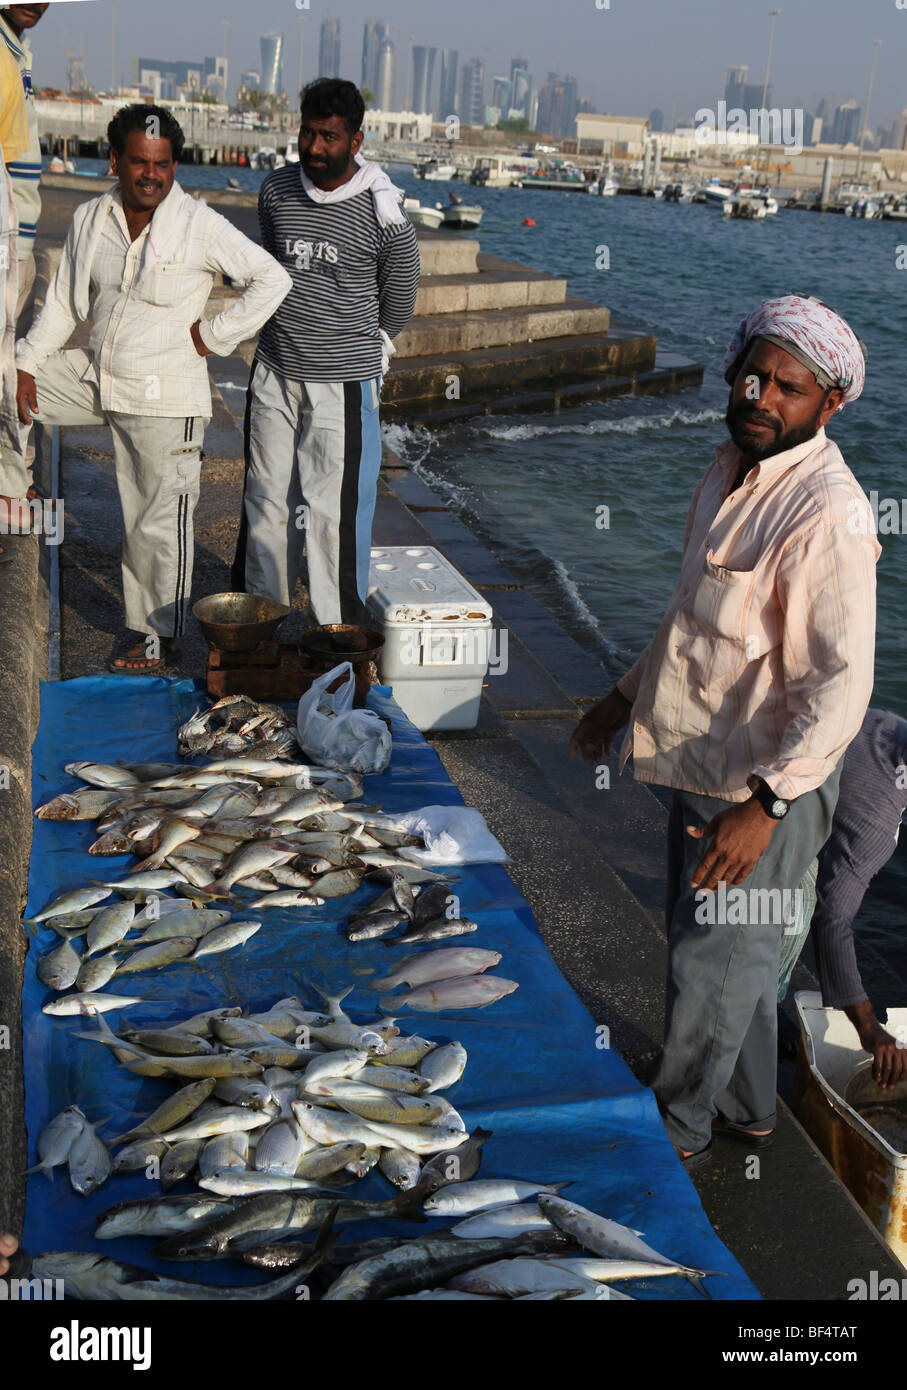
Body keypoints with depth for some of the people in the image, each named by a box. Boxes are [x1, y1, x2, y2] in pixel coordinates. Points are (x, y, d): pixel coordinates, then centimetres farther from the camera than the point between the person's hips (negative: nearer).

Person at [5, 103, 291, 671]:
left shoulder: (201, 226, -13)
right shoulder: (90, 219, 3)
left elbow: (272, 279, -12)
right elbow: (64, 304, 10)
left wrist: (212, 335, -12)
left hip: (166, 397, -5)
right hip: (98, 378, 6)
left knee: (160, 522, 3)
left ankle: (163, 640, 17)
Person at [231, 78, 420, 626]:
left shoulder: (385, 216, -13)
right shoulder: (277, 190, 2)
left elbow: (399, 304, 1)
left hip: (343, 384, -5)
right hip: (274, 375, 5)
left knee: (335, 514, -2)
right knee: (267, 502, 13)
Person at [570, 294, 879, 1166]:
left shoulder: (828, 513, -24)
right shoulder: (730, 472, 5)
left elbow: (840, 685, -27)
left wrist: (764, 803, -30)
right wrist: (626, 697, 22)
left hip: (768, 783, -8)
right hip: (704, 760, 9)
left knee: (710, 964, 8)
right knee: (732, 949, 23)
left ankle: (675, 1134, 31)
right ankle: (747, 1109, 43)